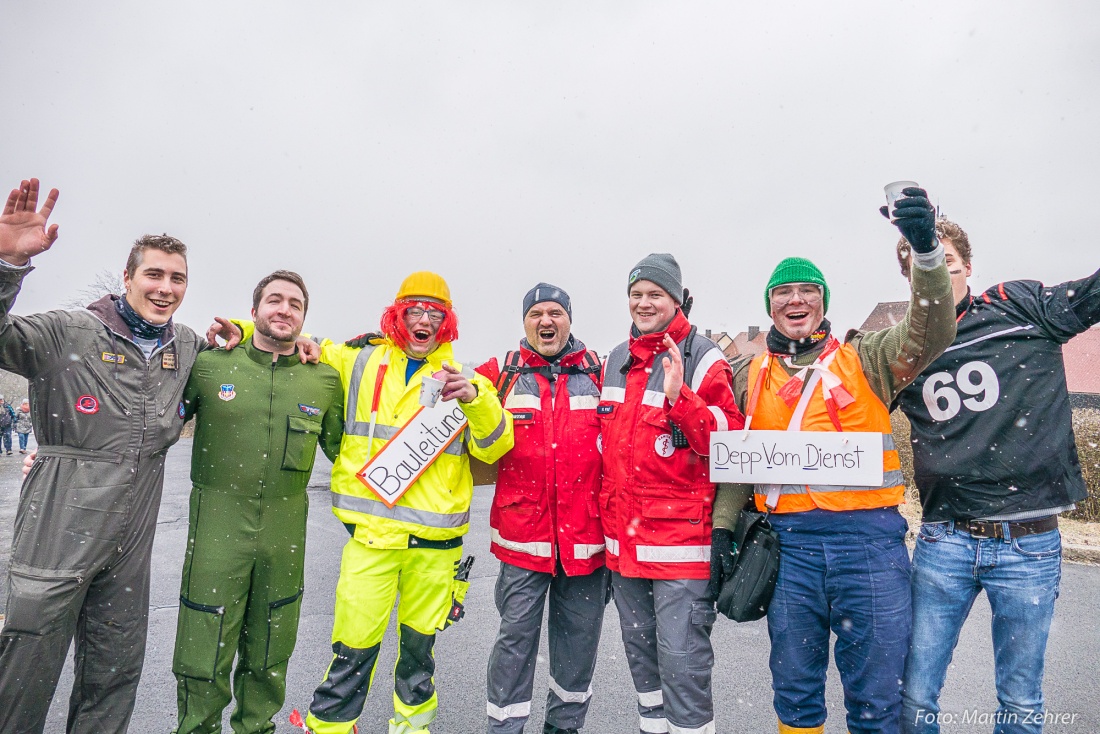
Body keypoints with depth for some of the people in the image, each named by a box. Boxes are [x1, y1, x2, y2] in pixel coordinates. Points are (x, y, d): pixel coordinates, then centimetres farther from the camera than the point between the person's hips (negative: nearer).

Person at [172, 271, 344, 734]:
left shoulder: (325, 381, 2)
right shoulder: (209, 365, -2)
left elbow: (340, 449, 14)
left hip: (285, 532, 2)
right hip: (217, 526, -1)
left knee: (269, 657, 16)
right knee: (203, 655, 5)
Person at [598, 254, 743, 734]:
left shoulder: (703, 360, -8)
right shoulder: (614, 362, 11)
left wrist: (680, 396, -28)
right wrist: (606, 517, 18)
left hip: (680, 538, -6)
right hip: (623, 539, 7)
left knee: (682, 659, -1)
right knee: (641, 654, 20)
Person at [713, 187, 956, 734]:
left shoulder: (864, 360, 5)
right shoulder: (749, 376, 10)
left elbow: (930, 335, -13)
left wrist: (926, 250, -27)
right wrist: (722, 526, 5)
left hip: (869, 539, -1)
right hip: (790, 544, 2)